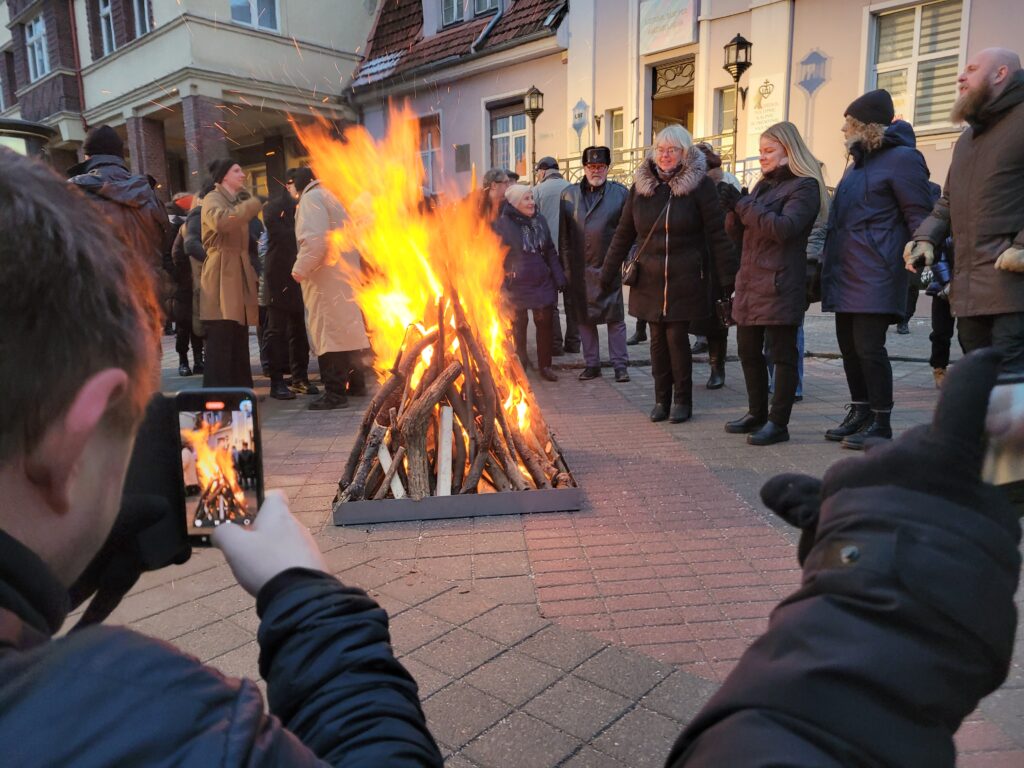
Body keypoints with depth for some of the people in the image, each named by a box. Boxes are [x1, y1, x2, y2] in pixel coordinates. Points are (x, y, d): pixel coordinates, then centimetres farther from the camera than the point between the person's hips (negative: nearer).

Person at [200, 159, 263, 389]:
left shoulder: (239, 200, 24)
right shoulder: (213, 198, -3)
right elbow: (221, 221, -27)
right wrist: (253, 204, -18)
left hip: (240, 275, 9)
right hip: (221, 276, -9)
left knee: (239, 339, 9)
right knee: (220, 339, -11)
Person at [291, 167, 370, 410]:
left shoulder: (310, 198, -5)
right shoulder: (328, 196, 23)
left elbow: (315, 239, -21)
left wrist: (300, 268, -14)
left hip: (326, 280, -9)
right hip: (342, 275, 9)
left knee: (328, 333, -9)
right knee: (343, 331, 14)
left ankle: (335, 392, -8)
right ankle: (351, 381, 22)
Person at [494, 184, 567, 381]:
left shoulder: (539, 221, 8)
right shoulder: (503, 224, -6)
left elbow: (550, 252, 12)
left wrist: (559, 278, 6)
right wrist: (498, 284, -10)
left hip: (542, 283, 4)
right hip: (516, 286, -4)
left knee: (544, 324, 5)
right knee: (518, 325, 6)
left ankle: (545, 365, 18)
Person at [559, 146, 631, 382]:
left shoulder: (620, 193, 3)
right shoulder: (569, 195, 8)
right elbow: (563, 234, 8)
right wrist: (565, 267, 3)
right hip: (579, 269, 3)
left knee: (615, 317, 1)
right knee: (584, 318, 9)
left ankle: (620, 364, 10)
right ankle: (591, 364, 20)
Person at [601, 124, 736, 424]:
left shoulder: (700, 185, -4)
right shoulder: (641, 185, 6)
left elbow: (718, 234, -5)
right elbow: (623, 233, 10)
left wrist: (728, 279, -8)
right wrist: (608, 273, 9)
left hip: (685, 279, -3)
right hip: (650, 279, 3)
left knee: (677, 336, -3)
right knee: (657, 338, 6)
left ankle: (682, 400, 13)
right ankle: (661, 399, 19)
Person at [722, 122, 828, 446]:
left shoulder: (804, 186, -4)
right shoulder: (763, 185, 19)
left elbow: (784, 228, -20)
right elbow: (737, 232, 16)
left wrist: (743, 205, -15)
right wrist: (734, 208, -4)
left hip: (779, 284, -8)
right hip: (750, 281, 8)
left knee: (782, 353, -2)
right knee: (748, 350, 11)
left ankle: (778, 423, 3)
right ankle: (757, 413, 24)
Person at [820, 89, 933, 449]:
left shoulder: (901, 158, -5)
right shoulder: (858, 162, 22)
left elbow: (919, 216, -11)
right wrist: (828, 258, 20)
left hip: (875, 276, -9)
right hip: (847, 273, 9)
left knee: (868, 346, -8)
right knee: (849, 345, 10)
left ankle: (880, 423, 3)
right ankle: (859, 413, 22)